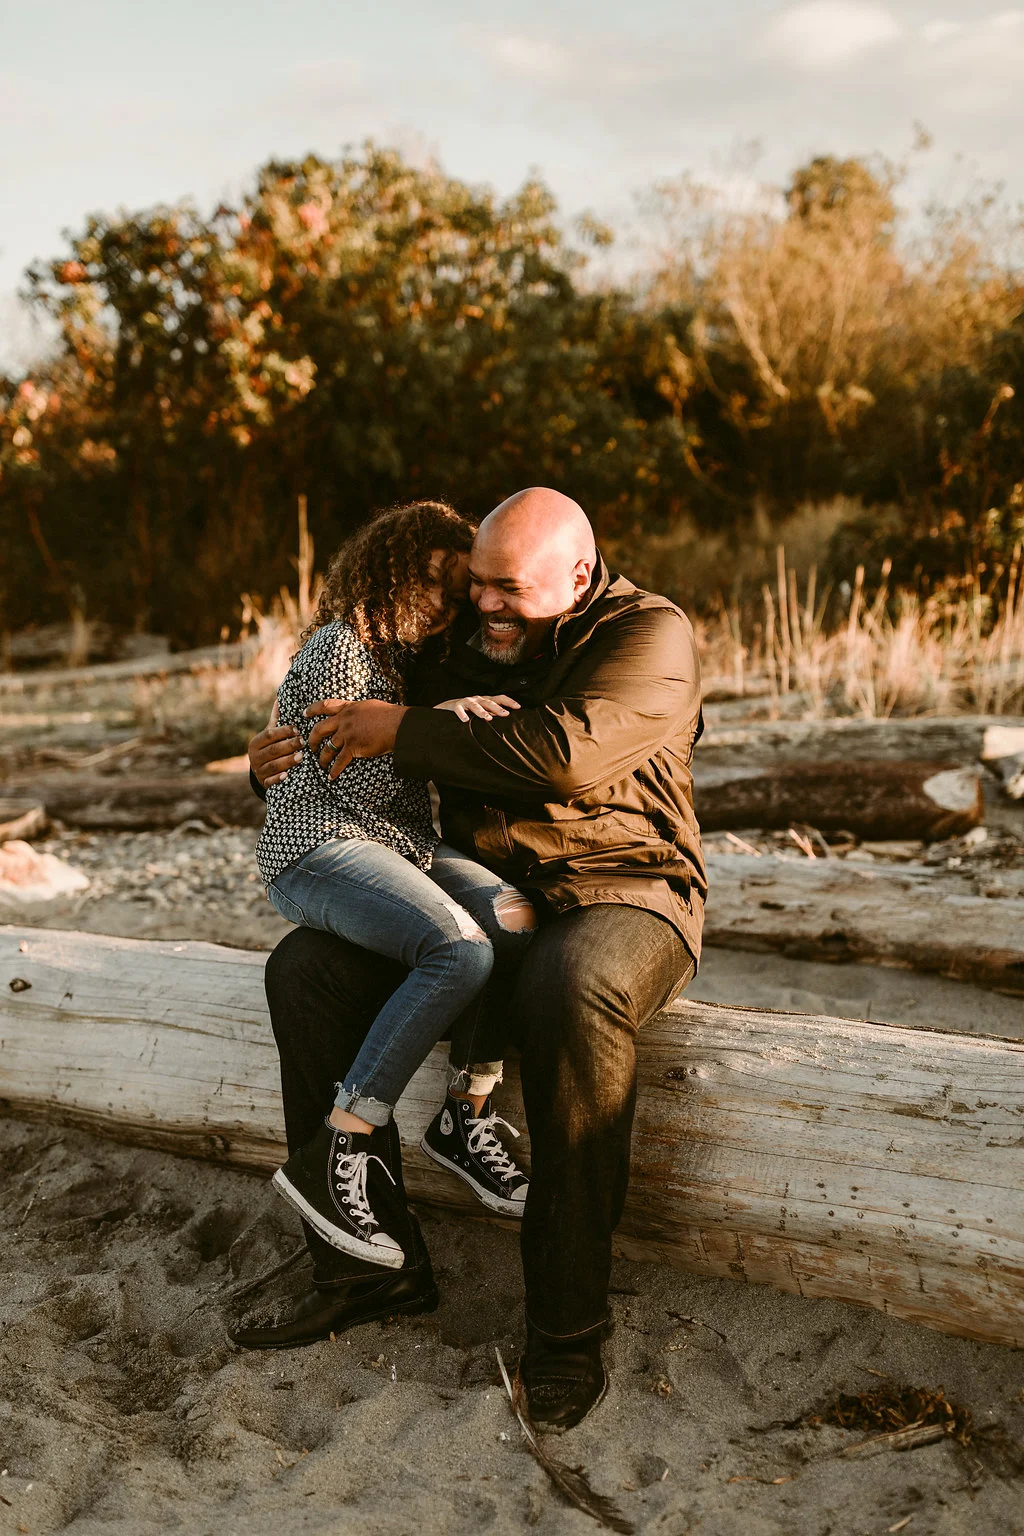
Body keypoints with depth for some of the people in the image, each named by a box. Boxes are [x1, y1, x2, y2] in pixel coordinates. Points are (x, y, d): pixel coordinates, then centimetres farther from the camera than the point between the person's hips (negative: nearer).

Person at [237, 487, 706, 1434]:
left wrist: (402, 732, -19)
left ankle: (567, 1327, -27)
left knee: (571, 985, -40)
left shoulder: (649, 635, -6)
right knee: (304, 967, -13)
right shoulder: (466, 645, 13)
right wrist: (283, 763, 3)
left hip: (622, 895, -6)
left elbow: (564, 754, -26)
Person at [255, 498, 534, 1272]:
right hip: (317, 851, -8)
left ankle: (465, 1118, -11)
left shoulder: (405, 655, 20)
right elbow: (359, 783, -15)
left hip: (404, 845, 8)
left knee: (519, 920, -20)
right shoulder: (340, 648, -8)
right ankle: (332, 1155, -27)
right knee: (460, 950, -32)